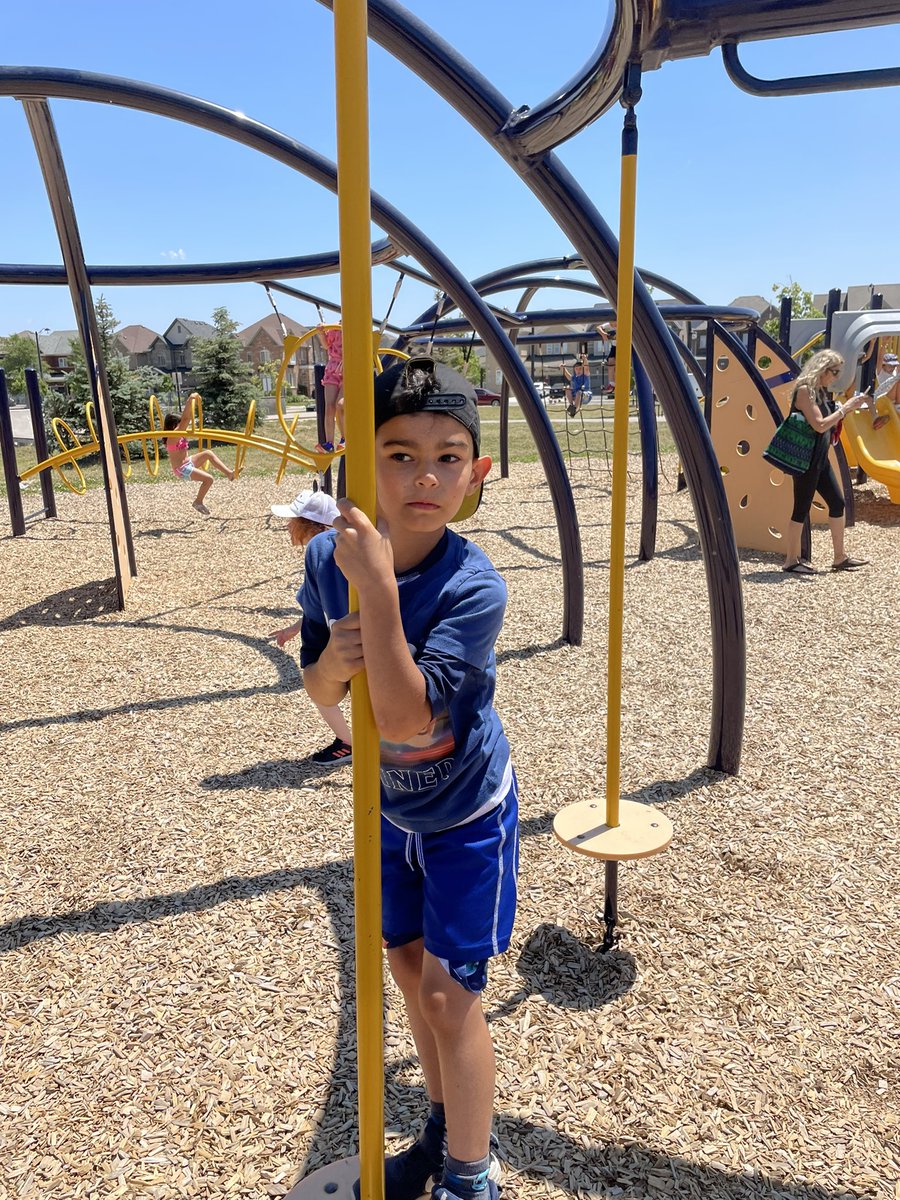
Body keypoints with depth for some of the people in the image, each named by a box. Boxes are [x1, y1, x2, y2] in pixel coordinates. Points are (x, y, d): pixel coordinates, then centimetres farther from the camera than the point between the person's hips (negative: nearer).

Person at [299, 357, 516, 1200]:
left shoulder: (473, 587, -31)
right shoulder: (329, 556, -16)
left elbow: (404, 717, -38)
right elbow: (318, 690, -5)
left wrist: (377, 588, -44)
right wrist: (333, 662, -28)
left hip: (466, 811, -5)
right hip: (391, 804, 6)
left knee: (448, 989, 1)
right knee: (407, 965, 20)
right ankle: (444, 1121, 45)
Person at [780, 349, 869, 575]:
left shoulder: (821, 392, 12)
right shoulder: (805, 390, -15)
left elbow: (830, 424, 17)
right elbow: (819, 425, -22)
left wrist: (848, 407, 5)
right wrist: (844, 408, -14)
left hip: (820, 458, 9)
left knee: (837, 503, 11)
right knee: (802, 508, -3)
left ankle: (840, 558, 20)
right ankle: (791, 561, 7)